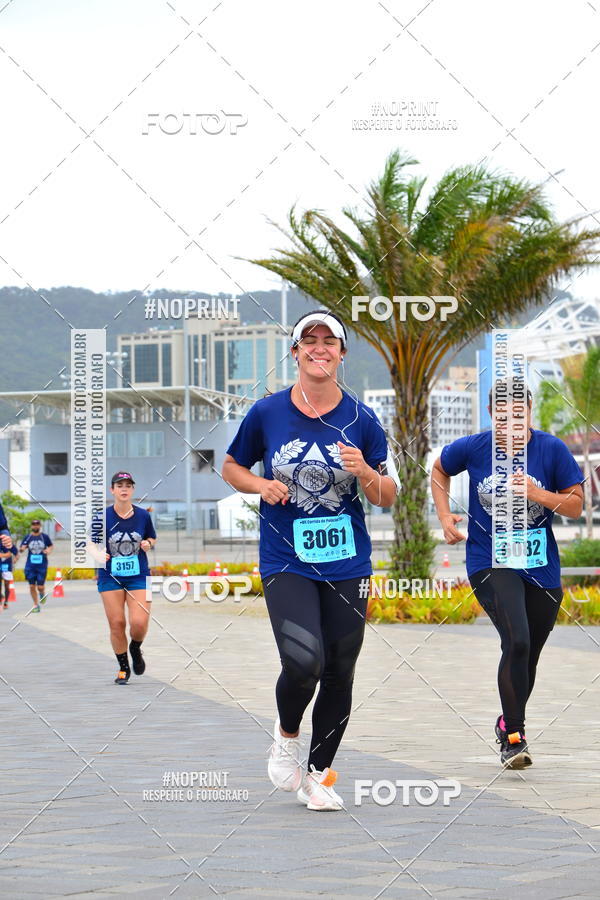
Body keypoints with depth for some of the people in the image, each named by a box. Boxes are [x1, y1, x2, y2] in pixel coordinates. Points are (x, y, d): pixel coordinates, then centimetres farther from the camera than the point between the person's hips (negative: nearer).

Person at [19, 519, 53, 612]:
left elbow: (51, 545, 15)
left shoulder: (45, 536, 1)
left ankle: (42, 594, 31)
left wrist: (49, 550, -7)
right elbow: (20, 549, 4)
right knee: (32, 586, 0)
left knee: (40, 586, -5)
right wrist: (21, 549, -19)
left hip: (42, 565, -1)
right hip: (30, 565, 1)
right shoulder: (27, 537, 3)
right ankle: (36, 605, 14)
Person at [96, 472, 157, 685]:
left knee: (139, 623, -12)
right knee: (116, 624, -1)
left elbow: (152, 538, 15)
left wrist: (148, 544, -7)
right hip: (110, 577, -1)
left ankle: (135, 649, 23)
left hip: (139, 576, 1)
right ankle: (123, 669, 17)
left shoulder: (143, 515, 0)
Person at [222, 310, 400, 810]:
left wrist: (364, 470, -16)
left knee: (339, 674, 6)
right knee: (304, 660, -21)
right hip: (286, 562, -2)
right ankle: (286, 735, 10)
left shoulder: (361, 420, 1)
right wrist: (261, 485, -6)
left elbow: (388, 497, 5)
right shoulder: (267, 413, 0)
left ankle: (319, 774, 25)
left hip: (347, 565, 2)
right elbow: (231, 467, 14)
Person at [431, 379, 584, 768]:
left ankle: (508, 722, 40)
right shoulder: (472, 448, -6)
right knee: (517, 643, -23)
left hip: (541, 568, 2)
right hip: (491, 564, -2)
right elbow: (440, 470, 15)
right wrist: (445, 516, 3)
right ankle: (514, 737, -13)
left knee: (528, 656, 13)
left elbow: (576, 505, -4)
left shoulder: (552, 450, -8)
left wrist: (538, 494, -21)